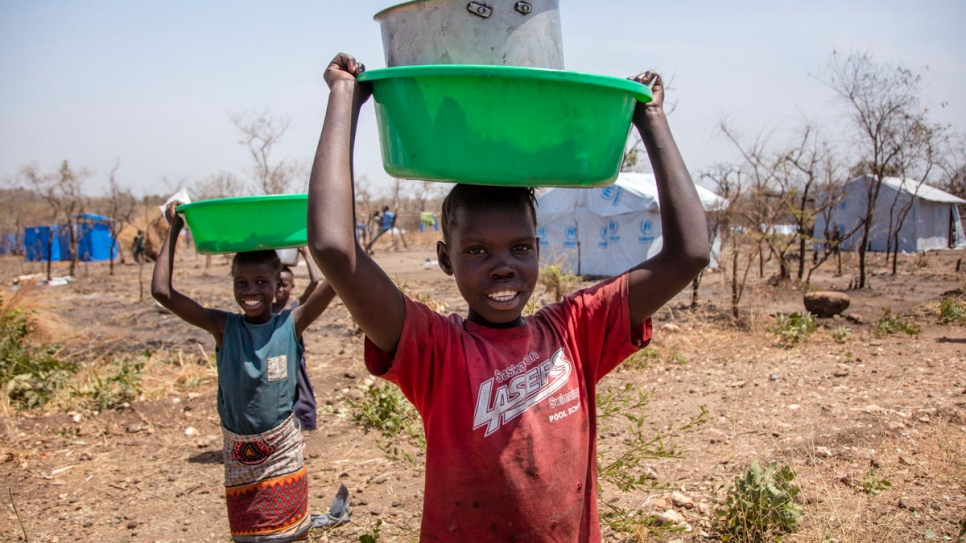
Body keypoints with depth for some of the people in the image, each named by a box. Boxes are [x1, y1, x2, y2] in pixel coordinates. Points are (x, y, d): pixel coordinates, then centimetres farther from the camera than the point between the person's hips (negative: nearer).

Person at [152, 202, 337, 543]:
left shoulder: (291, 324, -10)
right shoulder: (223, 328, -8)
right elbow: (161, 291, -14)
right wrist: (174, 230, -11)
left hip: (283, 451, -1)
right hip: (239, 455, 2)